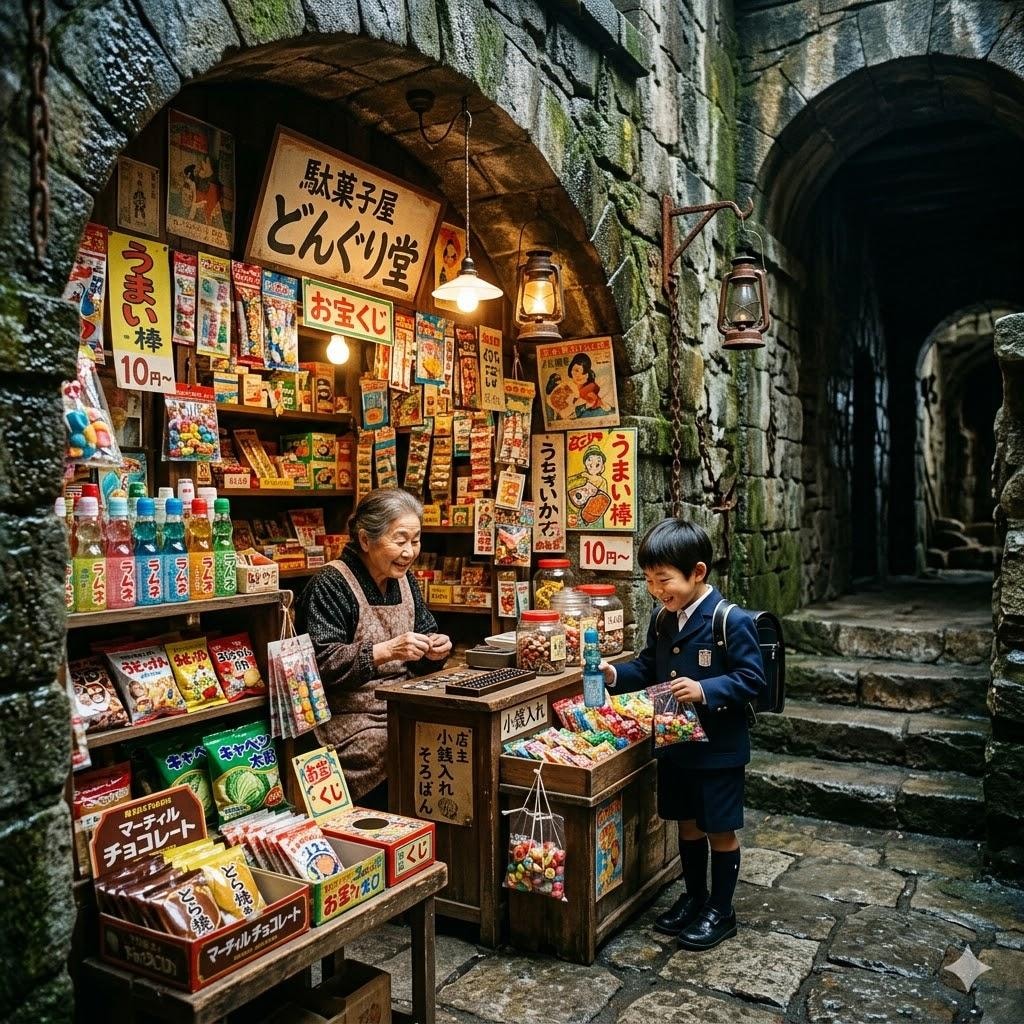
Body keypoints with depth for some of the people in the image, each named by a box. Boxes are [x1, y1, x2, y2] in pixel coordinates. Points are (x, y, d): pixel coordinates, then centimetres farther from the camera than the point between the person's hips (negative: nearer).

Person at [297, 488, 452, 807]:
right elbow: (320, 662, -19)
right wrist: (386, 650, -28)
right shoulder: (331, 584, -10)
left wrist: (432, 652, -5)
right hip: (350, 720, -7)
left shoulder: (404, 581, 13)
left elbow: (423, 648, 19)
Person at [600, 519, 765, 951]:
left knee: (720, 830, 9)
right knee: (688, 824, 20)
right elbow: (648, 668, 11)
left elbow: (750, 678, -18)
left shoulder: (732, 621, -19)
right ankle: (694, 896, 38)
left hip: (718, 748, -6)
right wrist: (616, 674, -5)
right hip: (675, 744, 7)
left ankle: (720, 911, 27)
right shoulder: (662, 618, 2)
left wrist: (705, 691, -30)